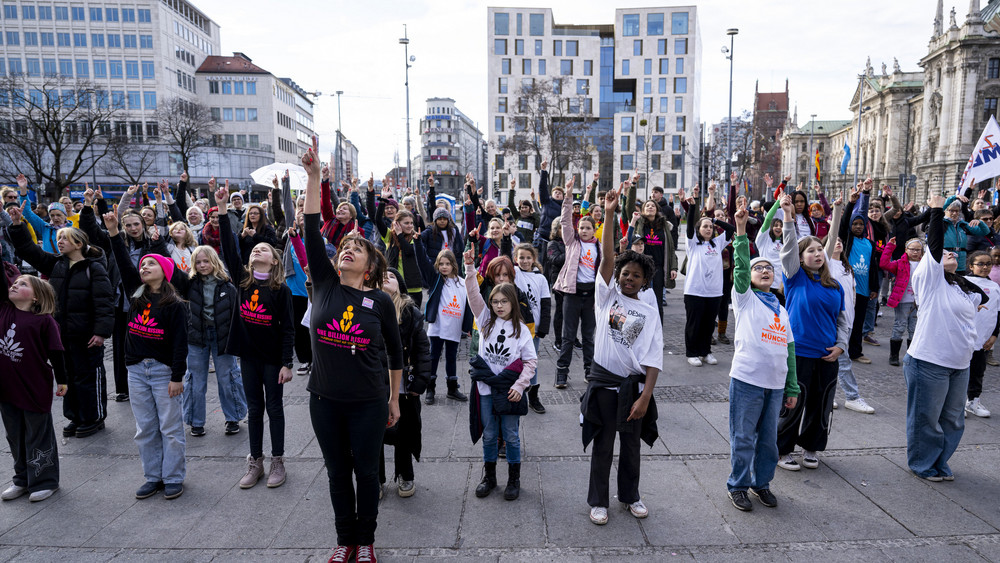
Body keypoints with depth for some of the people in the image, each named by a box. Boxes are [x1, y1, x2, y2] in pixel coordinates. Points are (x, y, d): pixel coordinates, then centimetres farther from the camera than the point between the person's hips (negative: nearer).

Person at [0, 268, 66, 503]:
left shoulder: (45, 321, -12)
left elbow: (56, 352, -9)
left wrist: (61, 380, -7)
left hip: (35, 389, -6)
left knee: (38, 436, 8)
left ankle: (44, 481, 22)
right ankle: (22, 479, 34)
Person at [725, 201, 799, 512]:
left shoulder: (782, 310, 17)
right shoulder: (745, 299, 3)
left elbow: (789, 350, 16)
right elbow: (740, 267, -14)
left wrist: (792, 388, 13)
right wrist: (741, 231, -24)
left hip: (776, 384, 5)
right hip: (747, 380, -5)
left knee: (768, 438, 14)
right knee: (743, 437, 3)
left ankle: (762, 482, 31)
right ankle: (738, 485, 19)